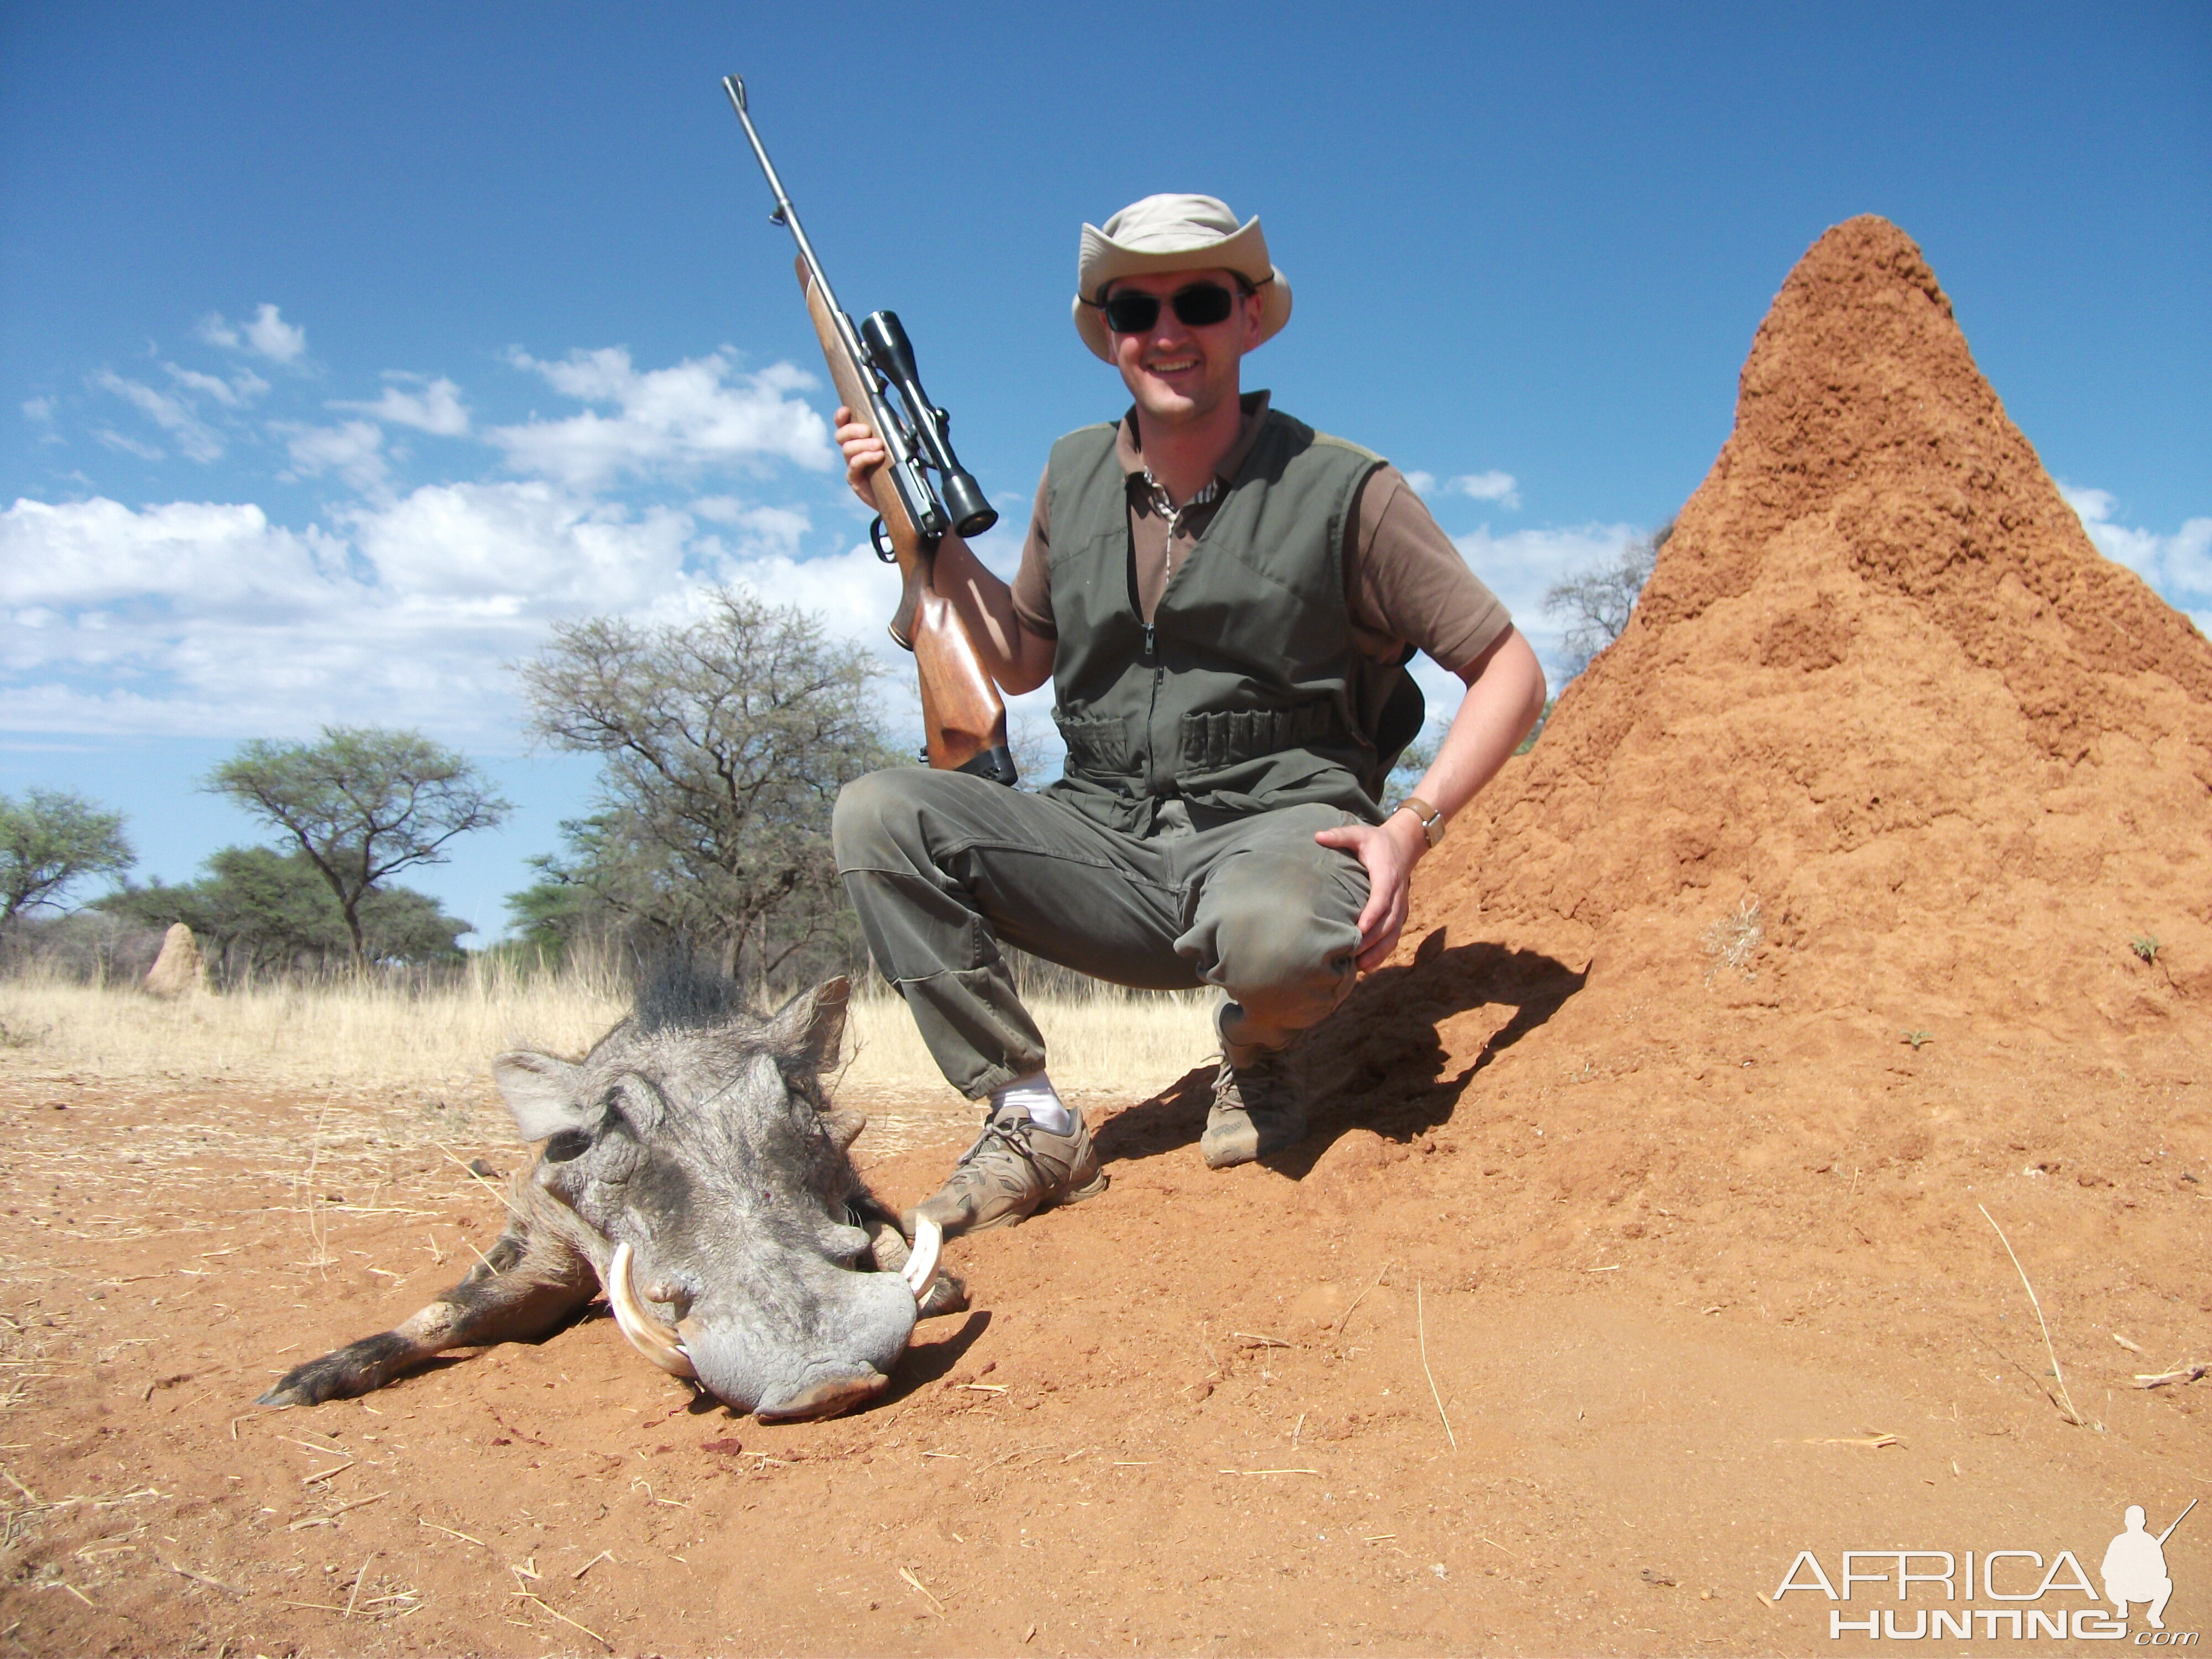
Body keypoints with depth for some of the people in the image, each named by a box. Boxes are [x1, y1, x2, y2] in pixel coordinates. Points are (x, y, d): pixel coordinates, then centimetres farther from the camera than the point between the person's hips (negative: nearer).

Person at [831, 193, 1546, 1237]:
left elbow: (1509, 670, -1)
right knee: (879, 815, -16)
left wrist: (1413, 825, -16)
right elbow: (1020, 662, 22)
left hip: (1272, 827, -4)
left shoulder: (1342, 490, -4)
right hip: (1104, 839, 4)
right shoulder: (1074, 476, 10)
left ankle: (1260, 1057, 0)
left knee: (1276, 937, -40)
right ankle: (1028, 1120, -10)